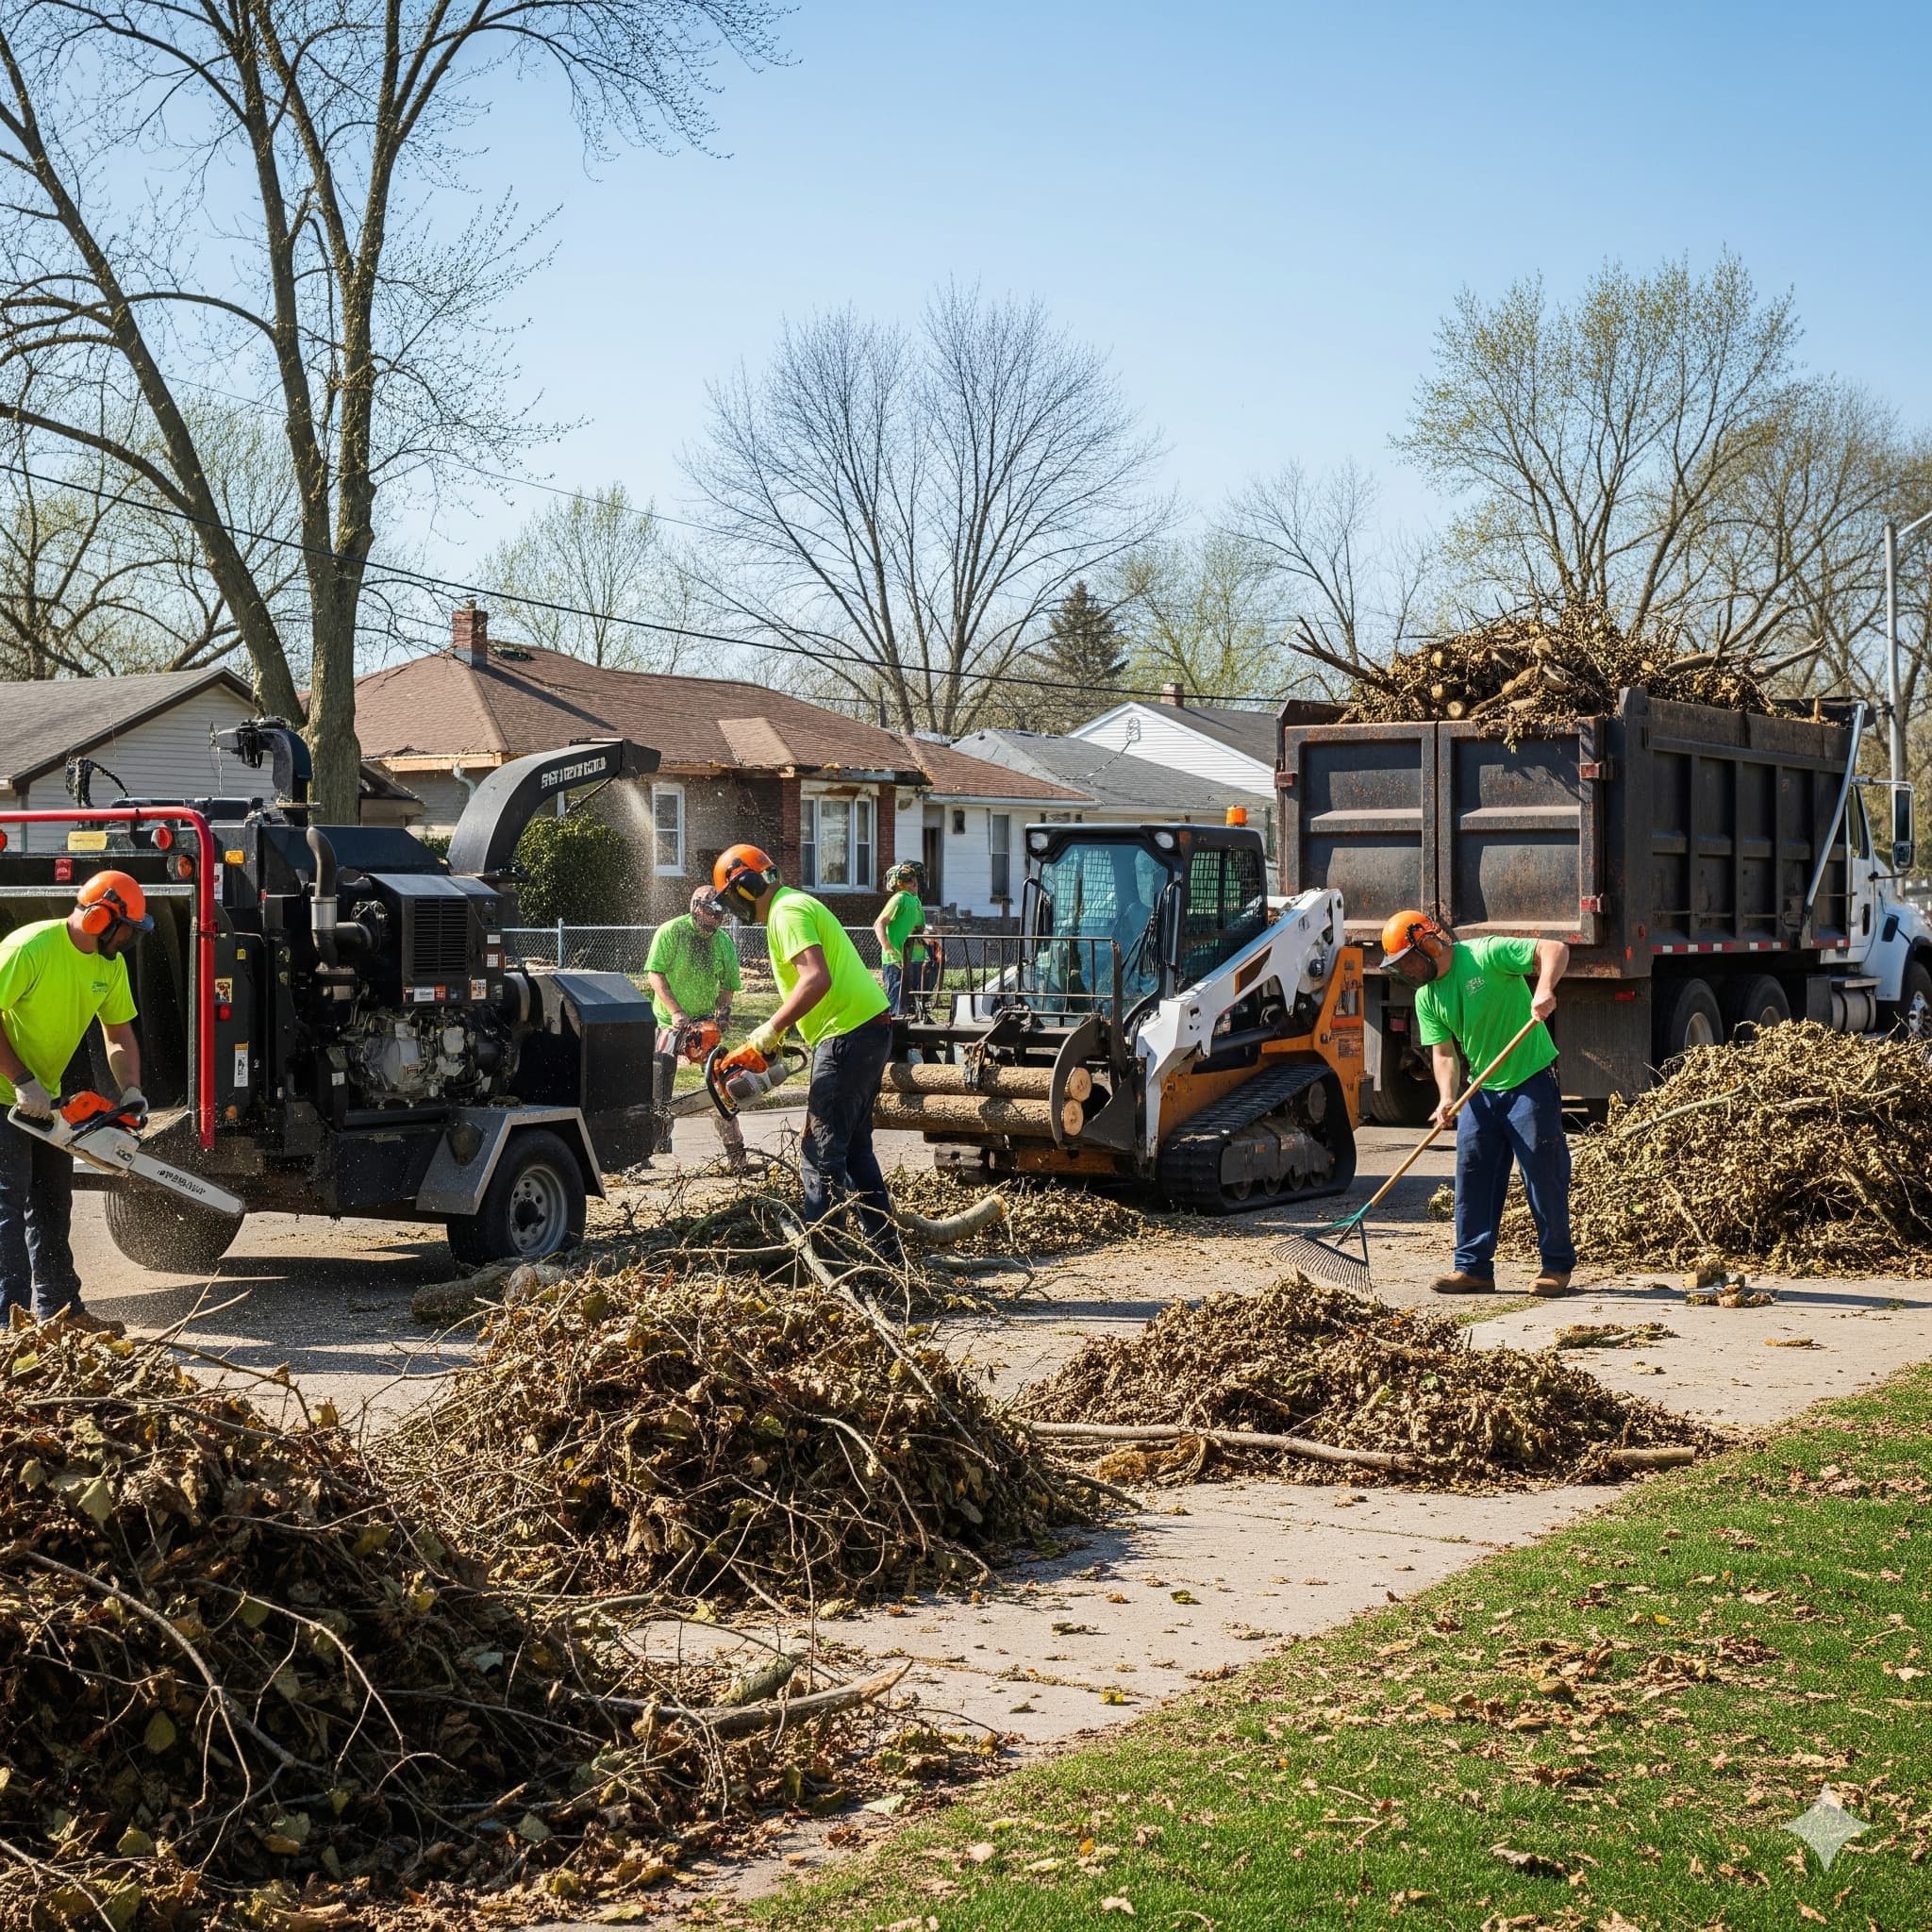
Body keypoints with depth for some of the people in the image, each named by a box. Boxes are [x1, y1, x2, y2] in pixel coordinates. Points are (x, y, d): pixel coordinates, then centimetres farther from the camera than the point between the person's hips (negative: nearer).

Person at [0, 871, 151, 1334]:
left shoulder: (110, 963, -1)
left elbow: (119, 1034, 6)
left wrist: (131, 1093, -9)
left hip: (45, 1097, 8)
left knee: (52, 1206, 12)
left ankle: (57, 1309, 19)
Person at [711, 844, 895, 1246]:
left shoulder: (787, 912, -12)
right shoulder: (796, 906, 20)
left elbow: (817, 978, -27)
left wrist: (767, 1033, -25)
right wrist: (772, 1037, 14)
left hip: (847, 1037, -11)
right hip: (870, 1031, 11)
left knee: (821, 1156, -7)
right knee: (854, 1149, 17)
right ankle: (885, 1247, 19)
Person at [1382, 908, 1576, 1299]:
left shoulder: (1485, 955, -15)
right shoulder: (1426, 998, 5)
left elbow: (1555, 949, -21)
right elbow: (1444, 1053, 1)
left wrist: (1544, 989, -39)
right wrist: (1447, 1099, -16)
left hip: (1531, 1081, -7)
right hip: (1482, 1092, 7)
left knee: (1544, 1176, -1)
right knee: (1473, 1178, 4)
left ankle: (1557, 1266, 8)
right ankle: (1473, 1266, 10)